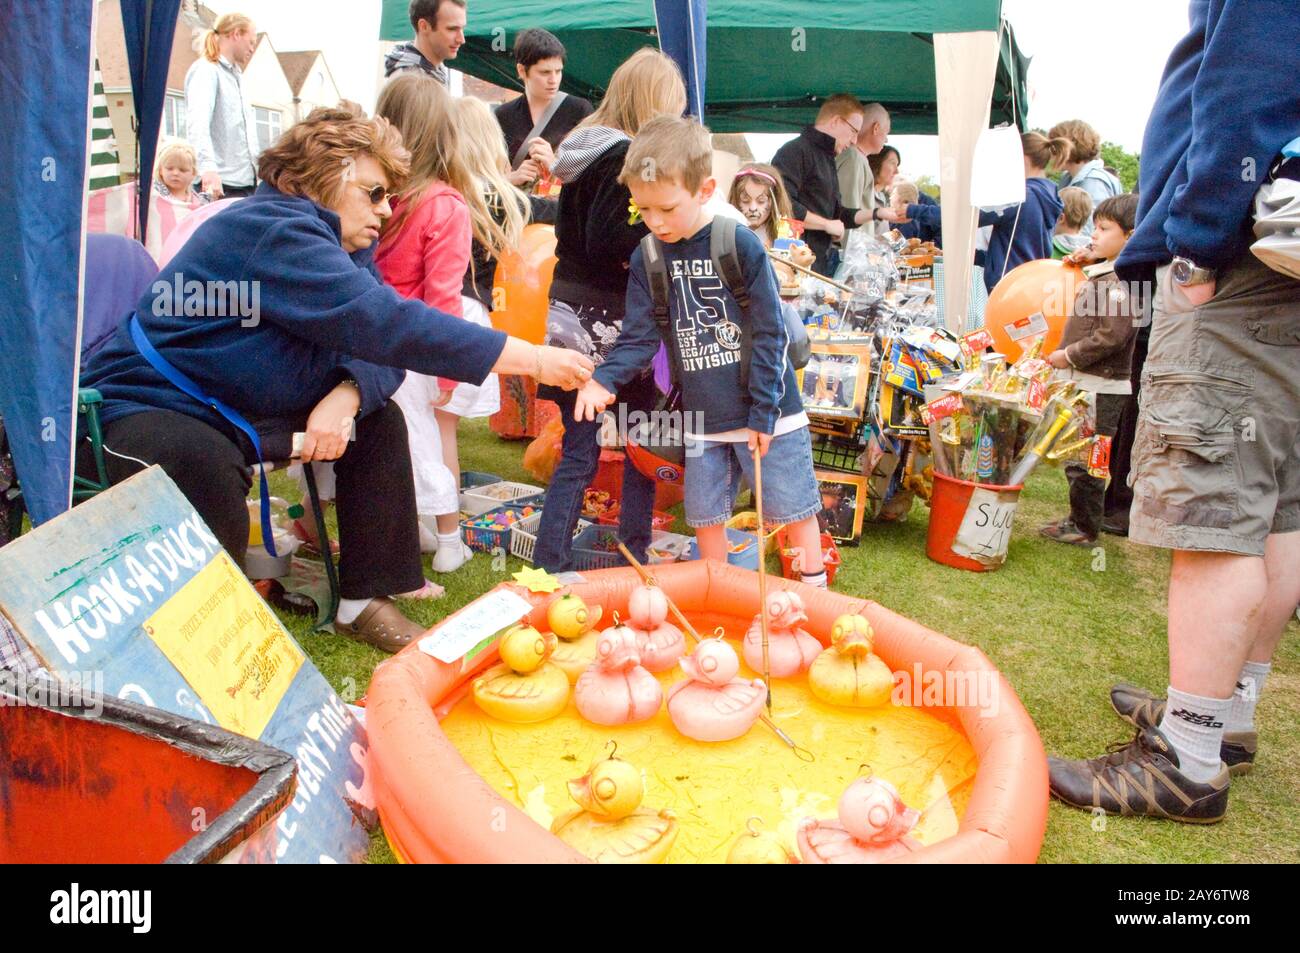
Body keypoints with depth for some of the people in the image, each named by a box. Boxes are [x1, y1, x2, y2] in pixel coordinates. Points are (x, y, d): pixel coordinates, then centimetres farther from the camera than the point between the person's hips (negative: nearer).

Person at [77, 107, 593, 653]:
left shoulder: (346, 246, 5)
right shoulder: (272, 230, -25)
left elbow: (376, 352, -4)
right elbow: (382, 324, -37)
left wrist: (347, 394, -29)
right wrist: (532, 360, -37)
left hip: (240, 412, 9)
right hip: (142, 407, -9)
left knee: (377, 419, -1)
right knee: (205, 467, -38)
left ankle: (365, 601, 1)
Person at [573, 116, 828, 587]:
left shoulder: (741, 245, -13)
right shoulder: (646, 259, -1)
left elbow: (770, 333, -11)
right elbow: (639, 337, -2)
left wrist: (764, 412, -12)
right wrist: (604, 380, -21)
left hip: (767, 412, -4)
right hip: (703, 419, 4)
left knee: (794, 508, 8)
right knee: (706, 516, 13)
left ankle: (816, 594, 26)